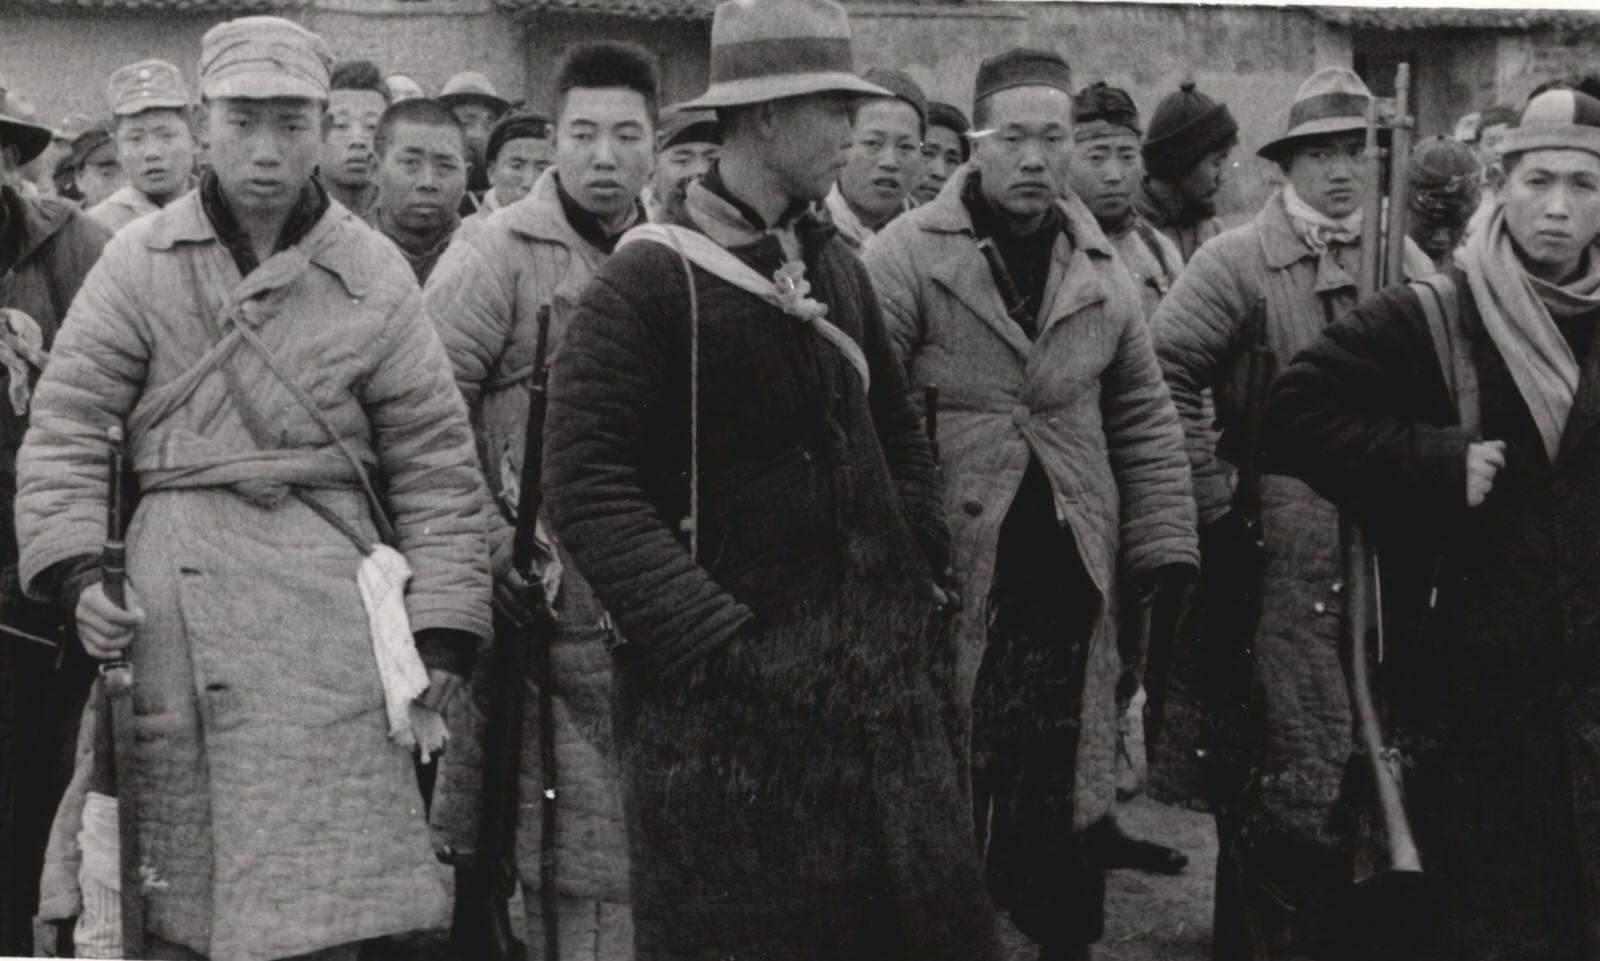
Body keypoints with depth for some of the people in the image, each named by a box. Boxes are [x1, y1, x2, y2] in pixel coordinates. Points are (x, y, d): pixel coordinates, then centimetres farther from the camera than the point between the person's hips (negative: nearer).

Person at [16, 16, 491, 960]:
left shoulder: (374, 276, 4)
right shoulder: (142, 261, 5)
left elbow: (436, 464, 6)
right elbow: (67, 426, 5)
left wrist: (442, 633, 1)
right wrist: (75, 570, -9)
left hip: (325, 607, 0)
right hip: (169, 598, 1)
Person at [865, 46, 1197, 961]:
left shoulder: (1103, 270, 9)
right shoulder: (909, 253, -7)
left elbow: (1146, 422, 14)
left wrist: (1163, 551, 7)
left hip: (1069, 578, 4)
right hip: (944, 574, -4)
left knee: (1058, 796, 11)